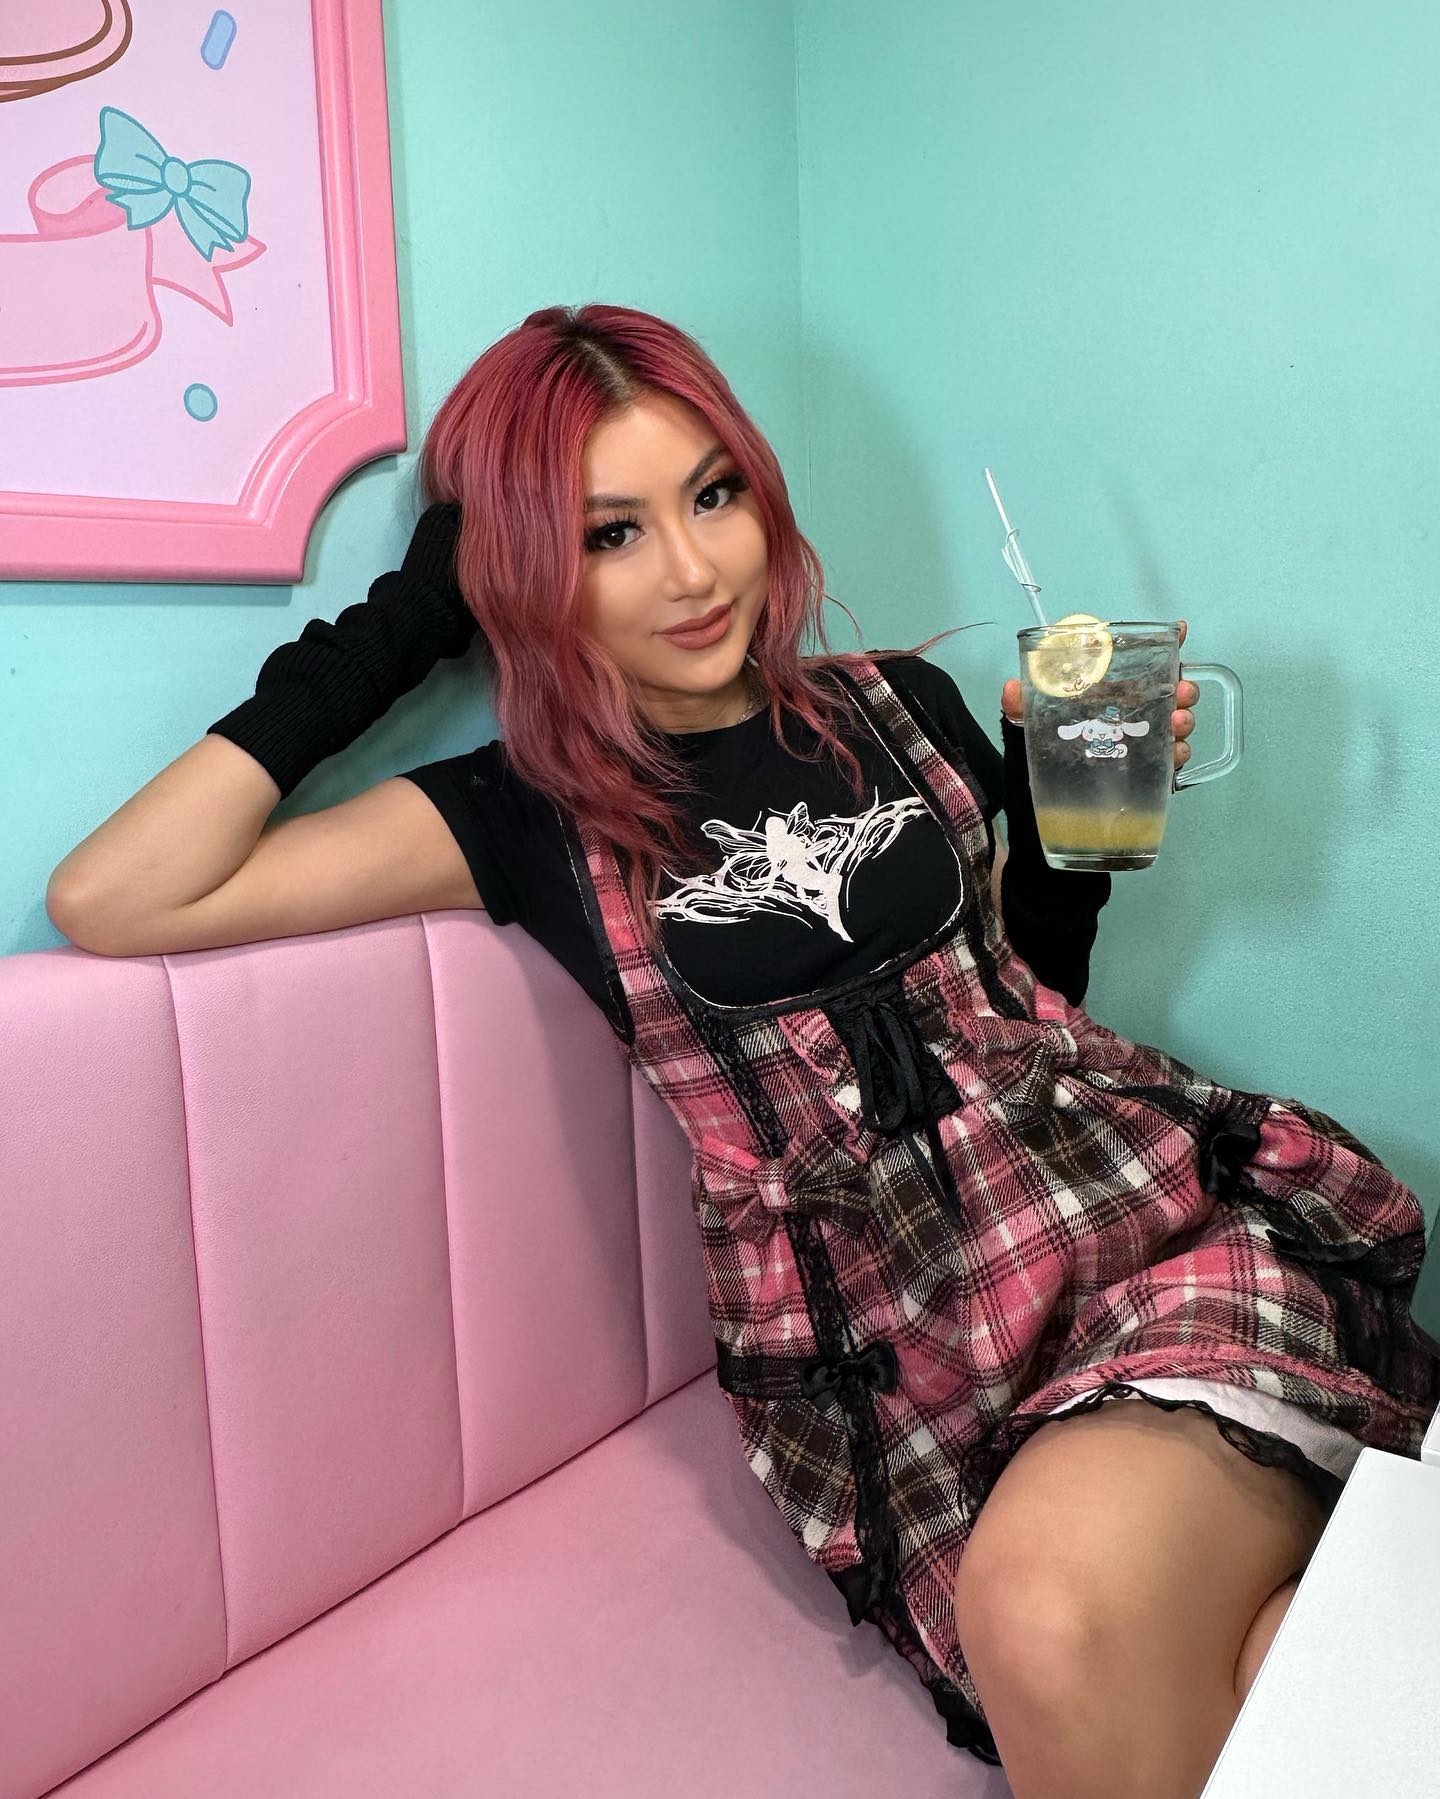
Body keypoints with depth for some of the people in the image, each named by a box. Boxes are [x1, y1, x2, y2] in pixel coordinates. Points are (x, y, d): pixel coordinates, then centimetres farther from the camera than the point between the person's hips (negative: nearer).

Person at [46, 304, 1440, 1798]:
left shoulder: (904, 707, 9)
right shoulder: (533, 816, 2)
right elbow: (109, 902, -6)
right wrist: (378, 642, -2)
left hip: (1168, 1211, 2)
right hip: (894, 1341, -1)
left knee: (1062, 1610, -28)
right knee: (1046, 1641, -29)